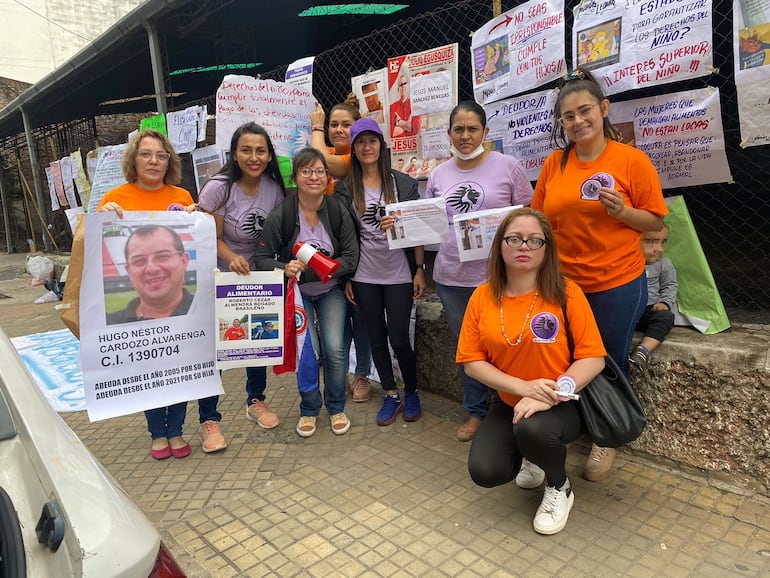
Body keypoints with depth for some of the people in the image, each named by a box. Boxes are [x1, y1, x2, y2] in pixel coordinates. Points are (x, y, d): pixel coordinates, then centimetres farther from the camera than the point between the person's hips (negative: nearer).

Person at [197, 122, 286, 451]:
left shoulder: (274, 188, -5)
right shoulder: (218, 188, -18)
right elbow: (213, 239, -16)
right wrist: (233, 259, -35)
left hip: (256, 278, 4)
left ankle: (255, 401, 34)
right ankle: (208, 420, 13)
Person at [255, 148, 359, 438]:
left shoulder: (338, 212, -9)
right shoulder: (280, 215, -15)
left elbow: (351, 257, -7)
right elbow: (262, 258, -10)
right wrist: (285, 268, -29)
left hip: (331, 290, 1)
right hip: (297, 292, -1)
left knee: (335, 348, -10)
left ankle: (336, 408, 16)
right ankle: (309, 409, 16)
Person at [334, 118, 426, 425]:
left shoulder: (403, 183, 1)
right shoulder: (345, 189, 4)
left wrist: (420, 270, -4)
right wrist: (345, 277, 1)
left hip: (398, 273, -2)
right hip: (364, 276, 2)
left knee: (399, 338, 0)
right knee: (376, 337, 10)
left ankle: (411, 392, 25)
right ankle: (391, 395, 26)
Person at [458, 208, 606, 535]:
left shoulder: (565, 292, -12)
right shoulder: (483, 297, -5)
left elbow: (593, 358, -13)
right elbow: (472, 362, -5)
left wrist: (550, 396, -25)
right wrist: (524, 387, -19)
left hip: (561, 404, -3)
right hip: (509, 403, 3)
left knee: (532, 430, -35)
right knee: (484, 472, -17)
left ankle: (560, 488, 2)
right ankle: (532, 454, 20)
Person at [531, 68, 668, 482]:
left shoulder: (631, 160, -6)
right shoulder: (554, 163, 2)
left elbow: (655, 221, -3)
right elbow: (540, 217, 11)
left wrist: (622, 211, -20)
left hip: (616, 284, -2)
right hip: (562, 282, 3)